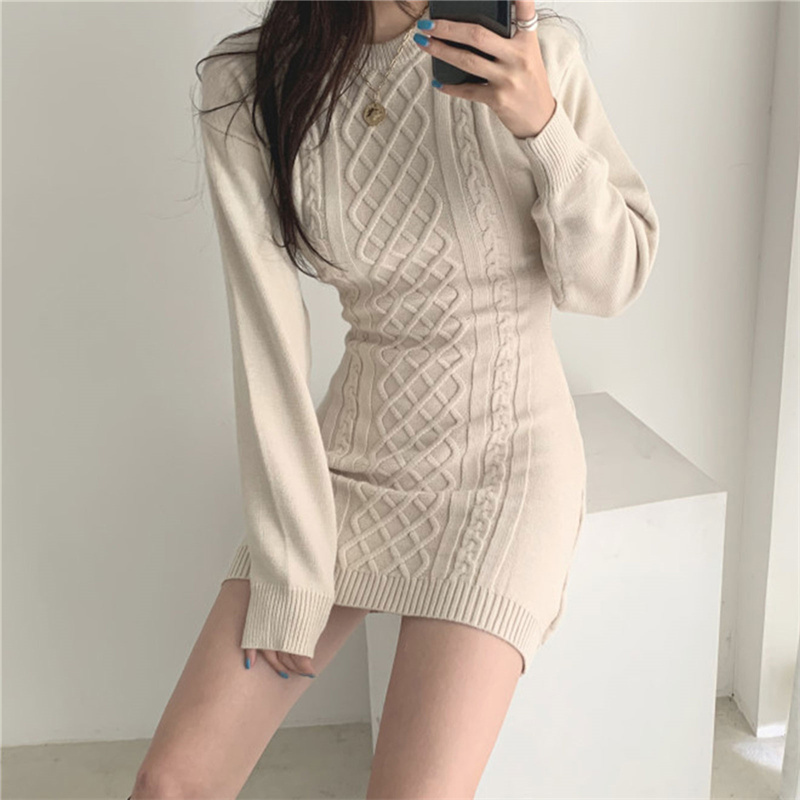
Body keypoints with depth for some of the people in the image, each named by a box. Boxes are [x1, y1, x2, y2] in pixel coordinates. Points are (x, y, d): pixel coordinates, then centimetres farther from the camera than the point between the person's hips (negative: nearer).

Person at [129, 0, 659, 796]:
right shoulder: (247, 86, -7)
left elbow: (611, 283, -5)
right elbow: (265, 335, -9)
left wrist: (543, 125, -22)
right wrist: (290, 568, -8)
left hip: (507, 452, -1)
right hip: (353, 451, 2)